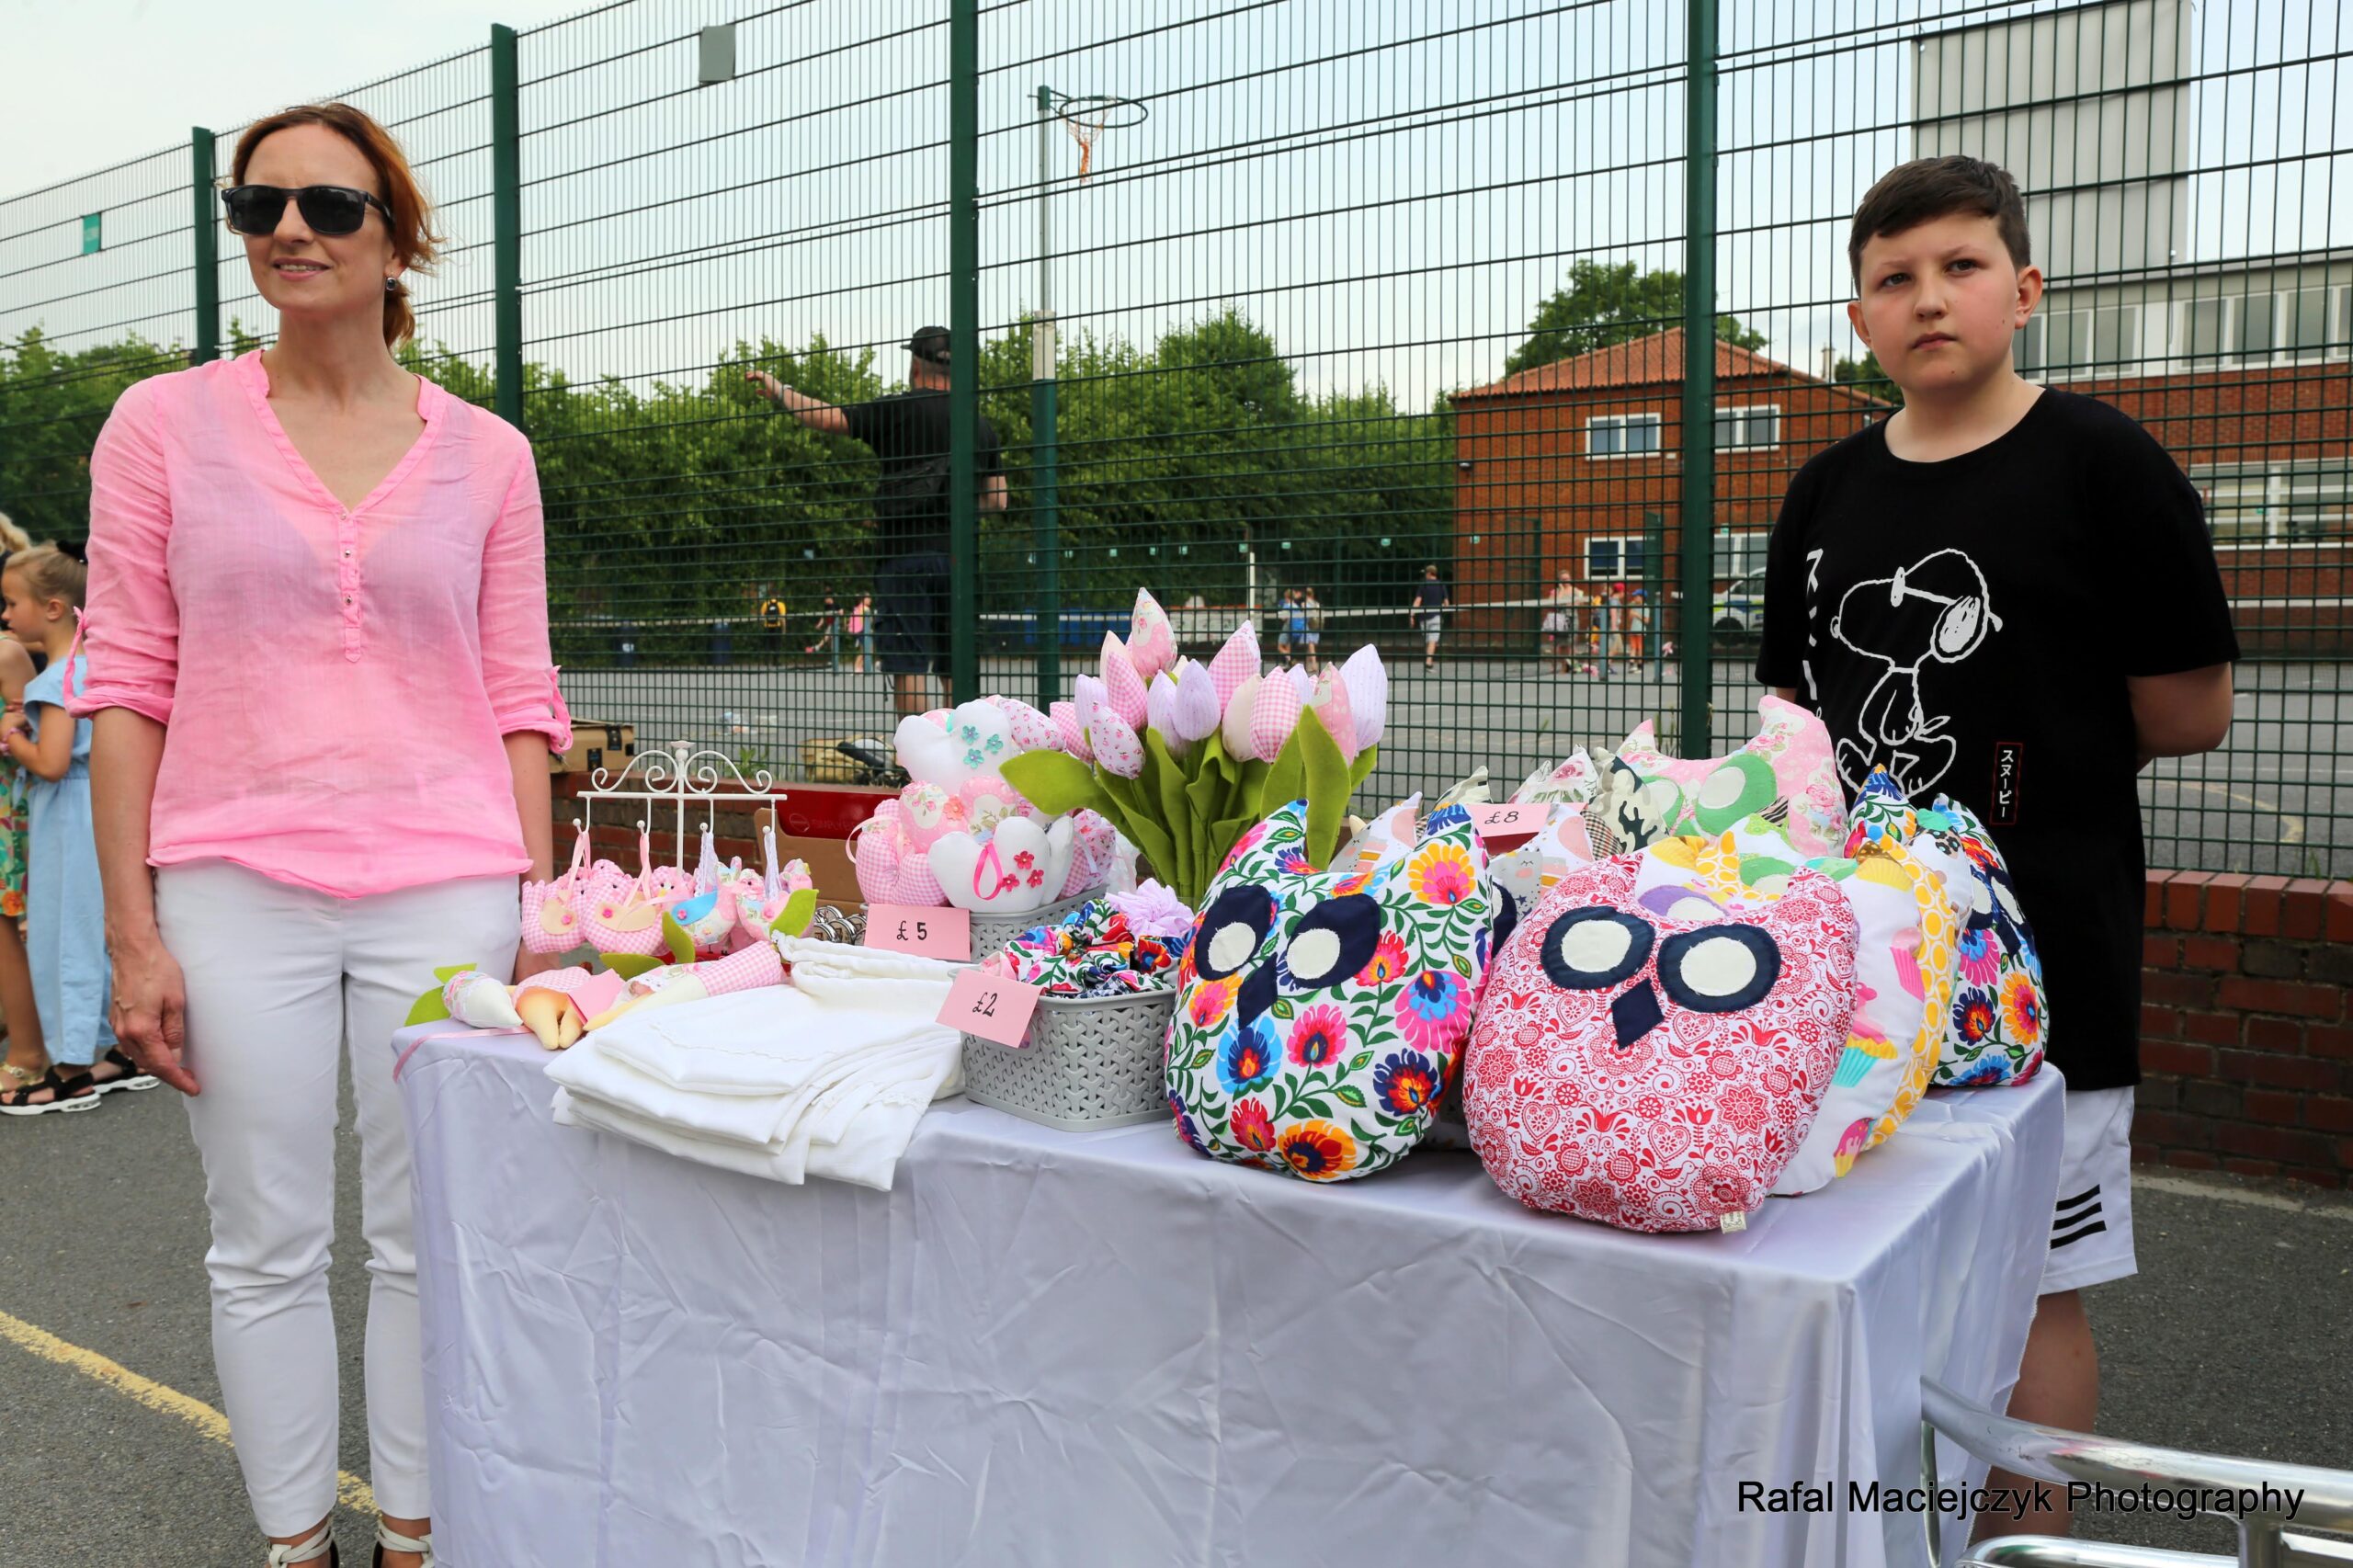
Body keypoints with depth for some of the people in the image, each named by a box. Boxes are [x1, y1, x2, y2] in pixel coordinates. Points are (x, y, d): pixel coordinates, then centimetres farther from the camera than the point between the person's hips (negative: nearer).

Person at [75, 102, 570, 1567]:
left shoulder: (486, 454, 6)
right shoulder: (165, 425, 4)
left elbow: (519, 700, 6)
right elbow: (128, 686, 2)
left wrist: (539, 916, 0)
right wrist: (133, 937, -3)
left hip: (445, 890, 0)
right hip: (234, 892, 0)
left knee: (431, 1242, 9)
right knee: (268, 1248, 9)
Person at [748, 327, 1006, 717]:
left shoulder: (900, 410, -2)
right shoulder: (982, 426, 13)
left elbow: (828, 418, -1)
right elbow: (996, 500, 14)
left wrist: (776, 390, 14)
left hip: (907, 554, -4)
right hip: (959, 557, 4)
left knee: (909, 664, -4)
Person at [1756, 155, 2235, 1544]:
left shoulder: (2103, 466, -7)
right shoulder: (1828, 495, 9)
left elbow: (2191, 713, -5)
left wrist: (2042, 749, 2)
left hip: (2041, 957, -5)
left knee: (2034, 1284, 6)